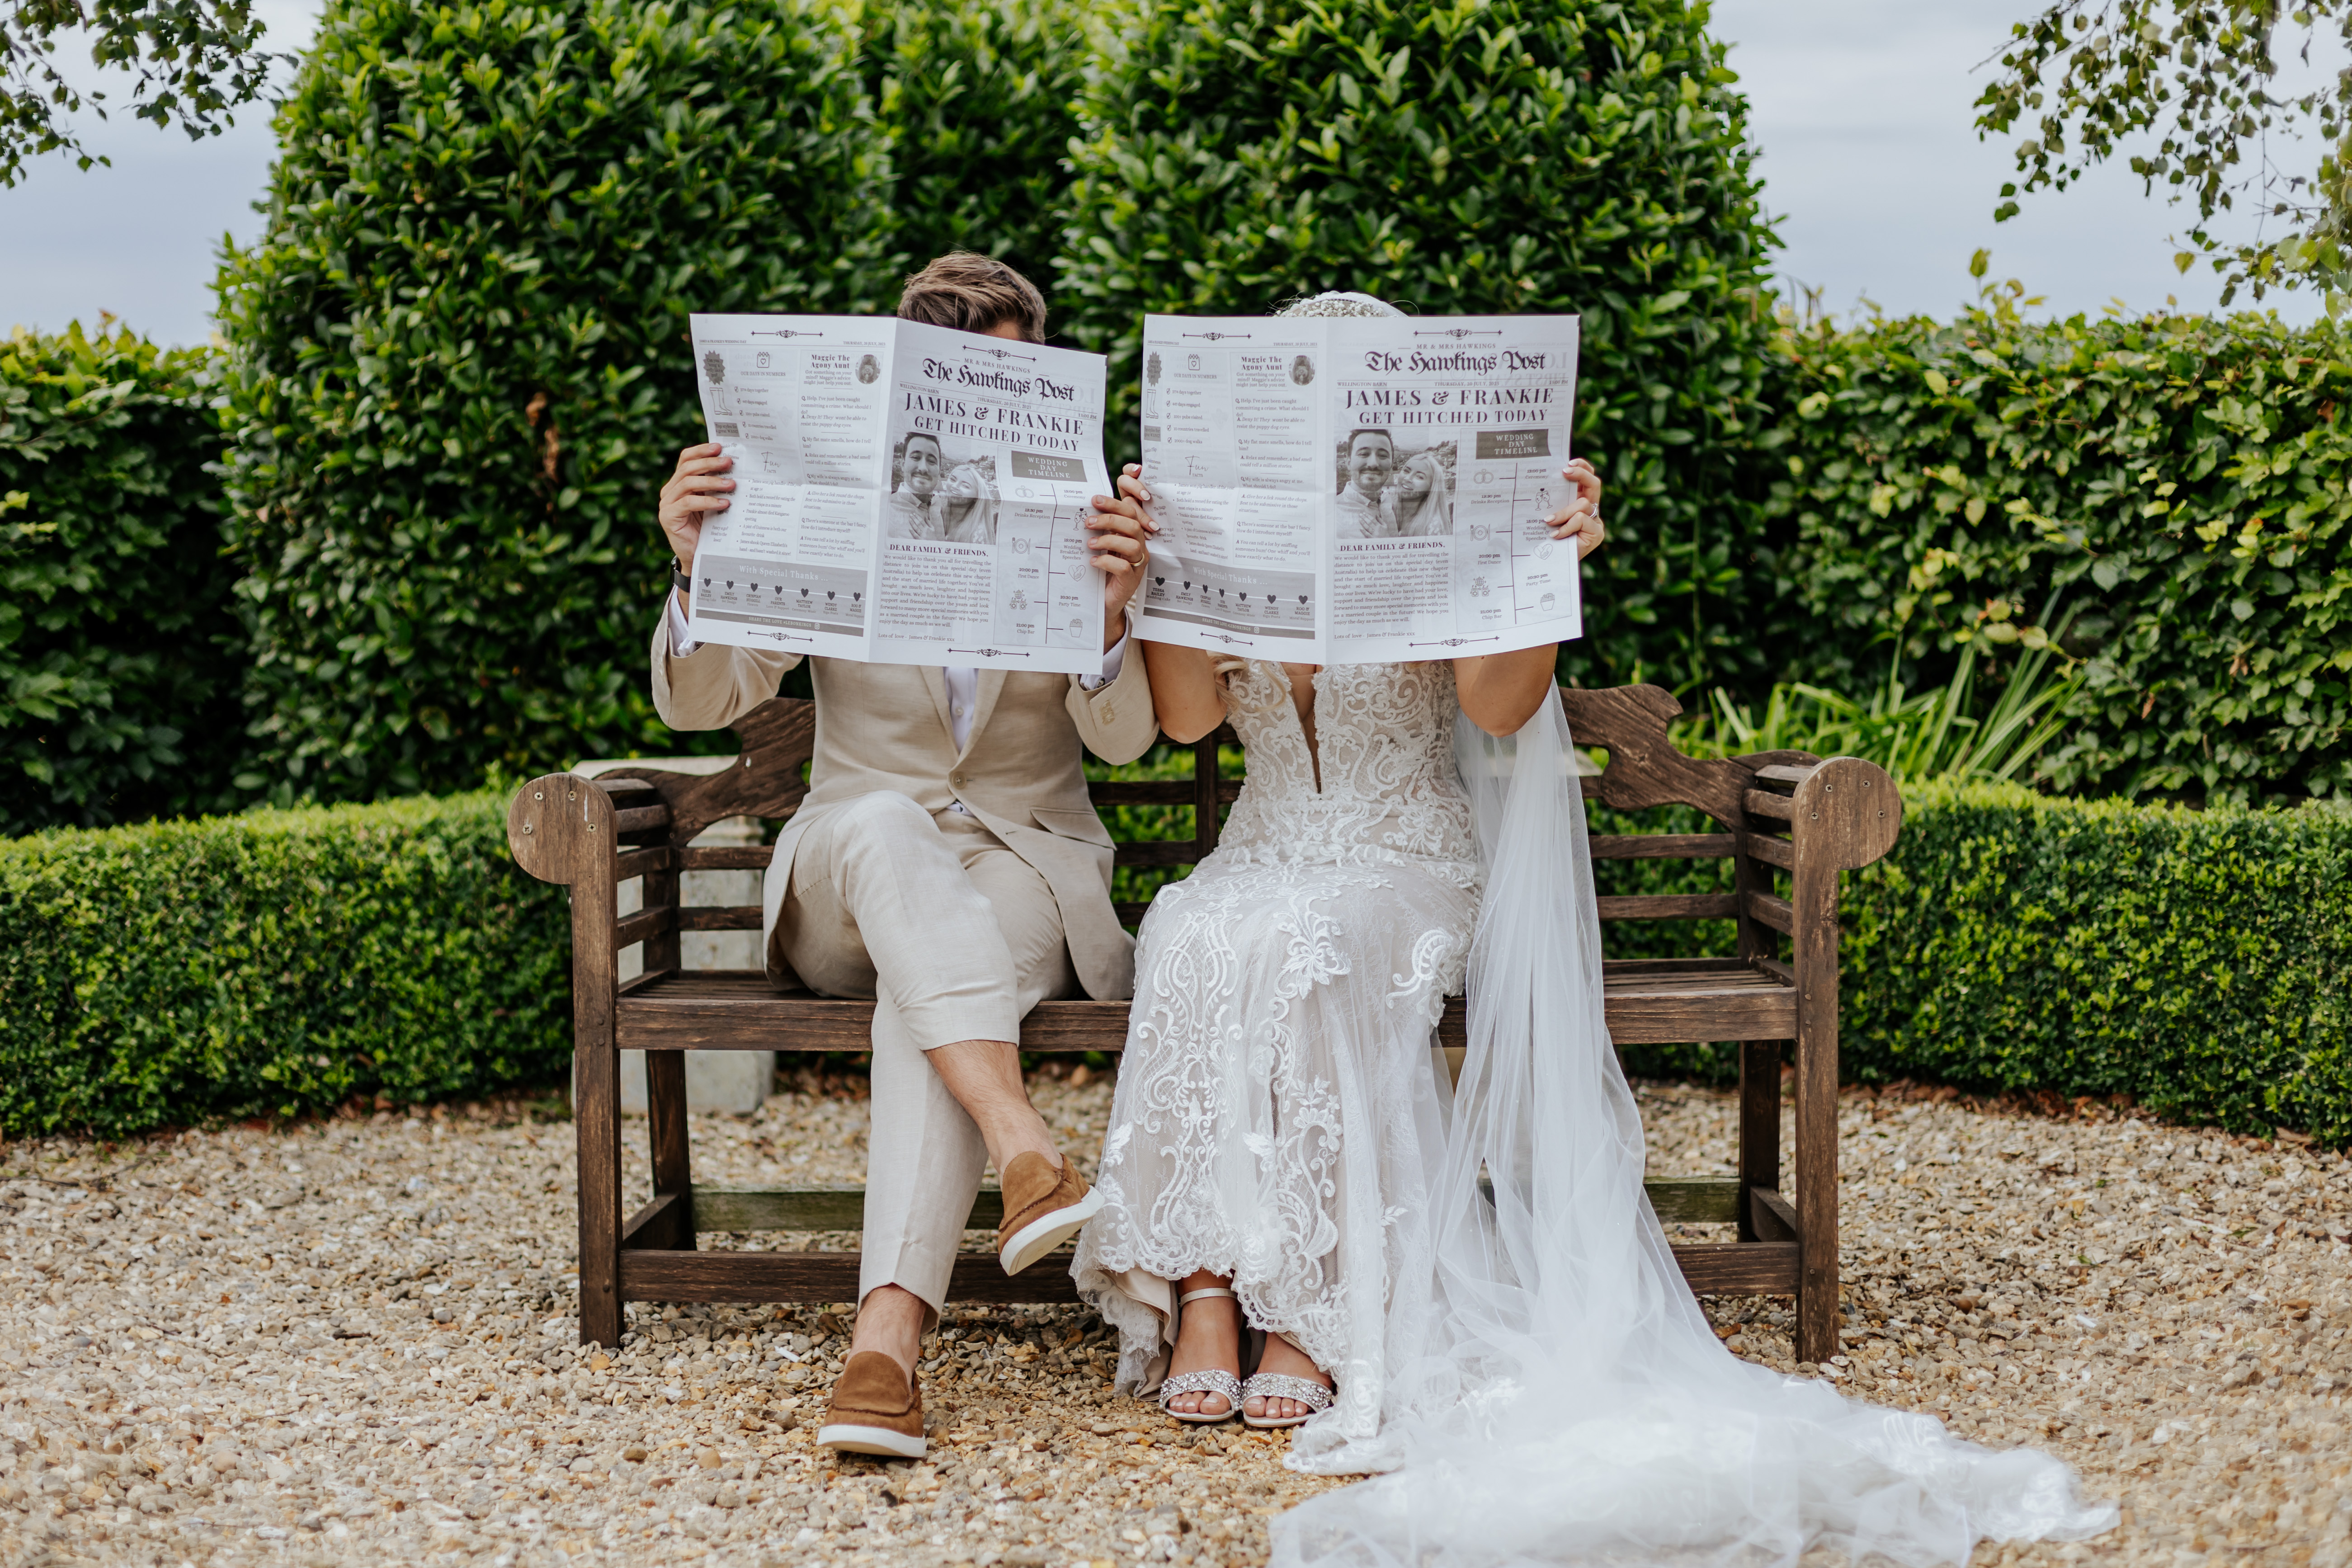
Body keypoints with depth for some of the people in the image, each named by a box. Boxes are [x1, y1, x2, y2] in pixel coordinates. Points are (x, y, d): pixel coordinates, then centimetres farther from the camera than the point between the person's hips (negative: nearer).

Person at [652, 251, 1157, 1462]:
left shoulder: (1078, 521, 3)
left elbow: (1124, 738, -9)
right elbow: (699, 702, -2)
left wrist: (1111, 614, -31)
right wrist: (698, 570, -24)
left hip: (1025, 872, -1)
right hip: (848, 887, 1)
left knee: (921, 983, -35)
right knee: (883, 823, -36)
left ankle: (889, 1330, -47)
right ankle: (1024, 1153, -50)